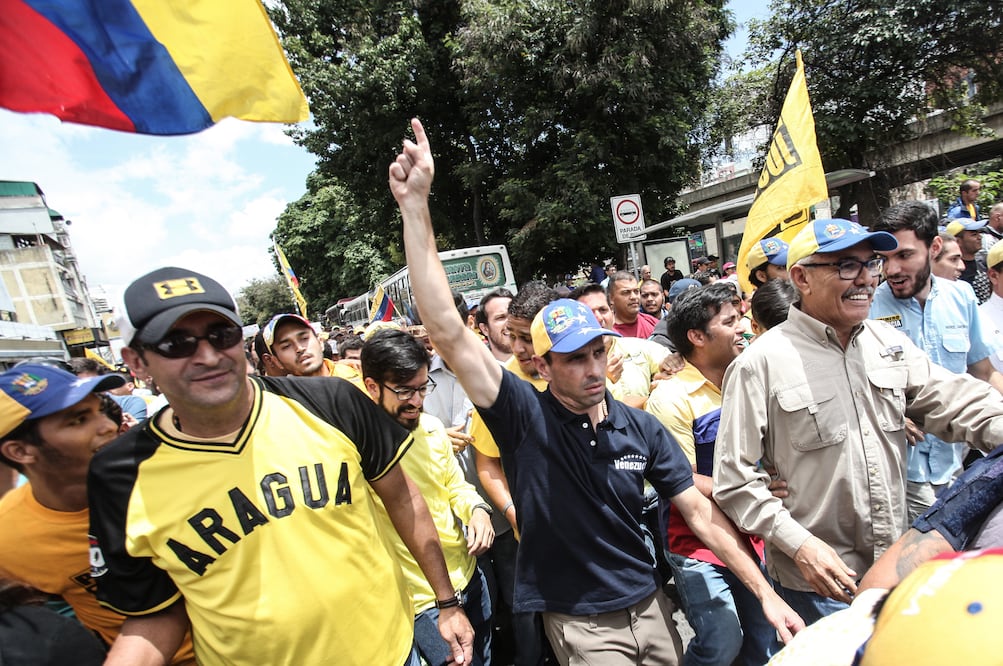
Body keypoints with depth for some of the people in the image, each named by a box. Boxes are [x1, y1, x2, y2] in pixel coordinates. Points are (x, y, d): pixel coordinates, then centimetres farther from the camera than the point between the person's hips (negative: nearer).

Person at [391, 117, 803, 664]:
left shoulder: (640, 427, -8)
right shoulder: (525, 418, -20)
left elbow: (700, 513, -1)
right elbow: (447, 333, -30)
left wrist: (765, 592, -6)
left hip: (650, 605, 4)